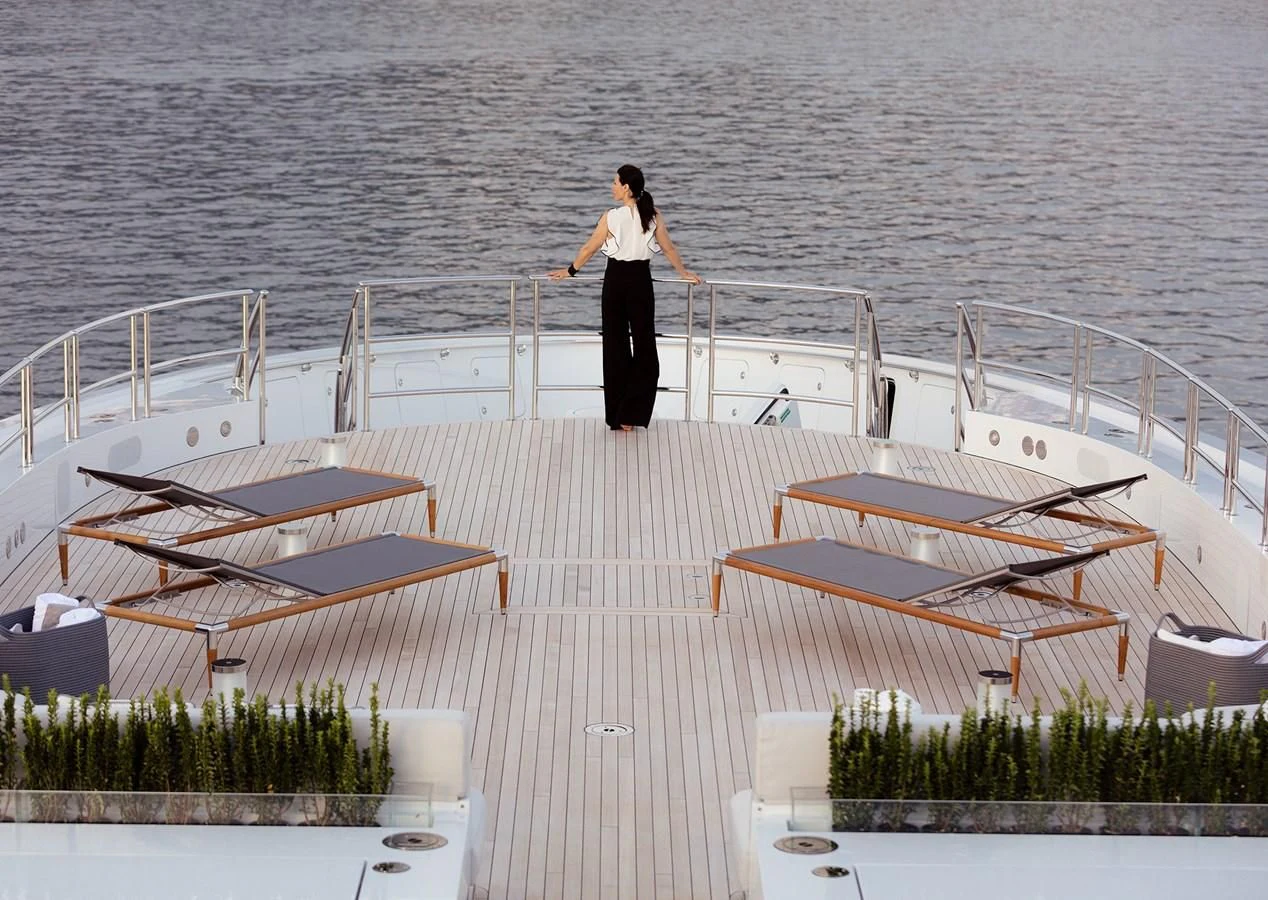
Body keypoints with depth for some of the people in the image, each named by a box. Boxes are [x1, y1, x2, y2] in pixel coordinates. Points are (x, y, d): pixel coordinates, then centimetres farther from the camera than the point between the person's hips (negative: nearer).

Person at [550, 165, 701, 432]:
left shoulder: (611, 217, -9)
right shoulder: (654, 216, -5)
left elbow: (589, 249, -1)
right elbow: (668, 248, 4)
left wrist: (570, 271, 15)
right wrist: (684, 273, 20)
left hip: (615, 280, -1)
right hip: (641, 281, 1)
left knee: (615, 345, 9)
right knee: (645, 345, 7)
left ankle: (616, 416, 11)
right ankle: (631, 415, 0)